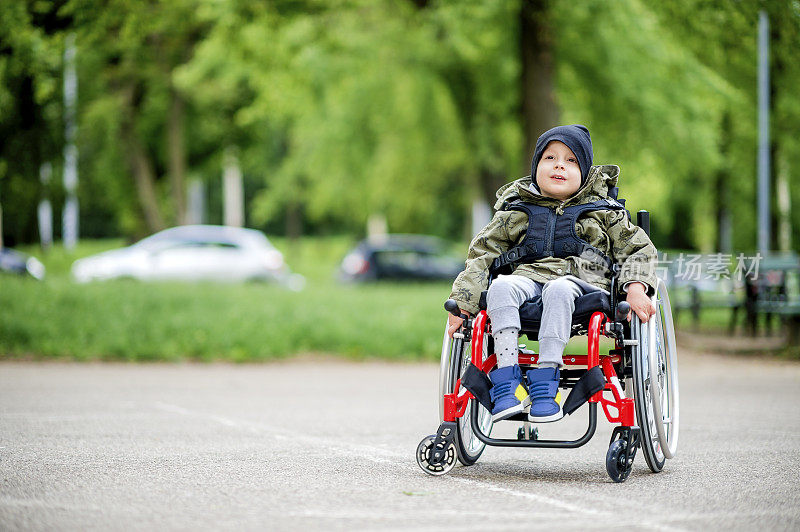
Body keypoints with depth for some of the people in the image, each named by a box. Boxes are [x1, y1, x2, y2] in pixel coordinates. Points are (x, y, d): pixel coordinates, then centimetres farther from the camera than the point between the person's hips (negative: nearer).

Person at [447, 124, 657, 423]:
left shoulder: (604, 212, 18)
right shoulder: (516, 211, 19)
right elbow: (483, 253, 15)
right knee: (501, 287, -33)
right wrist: (462, 303, 2)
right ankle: (508, 381, -38)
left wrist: (636, 287, -8)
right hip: (528, 278, 2)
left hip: (582, 283, -2)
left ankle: (546, 382, -40)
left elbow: (639, 250, 14)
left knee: (558, 290, -38)